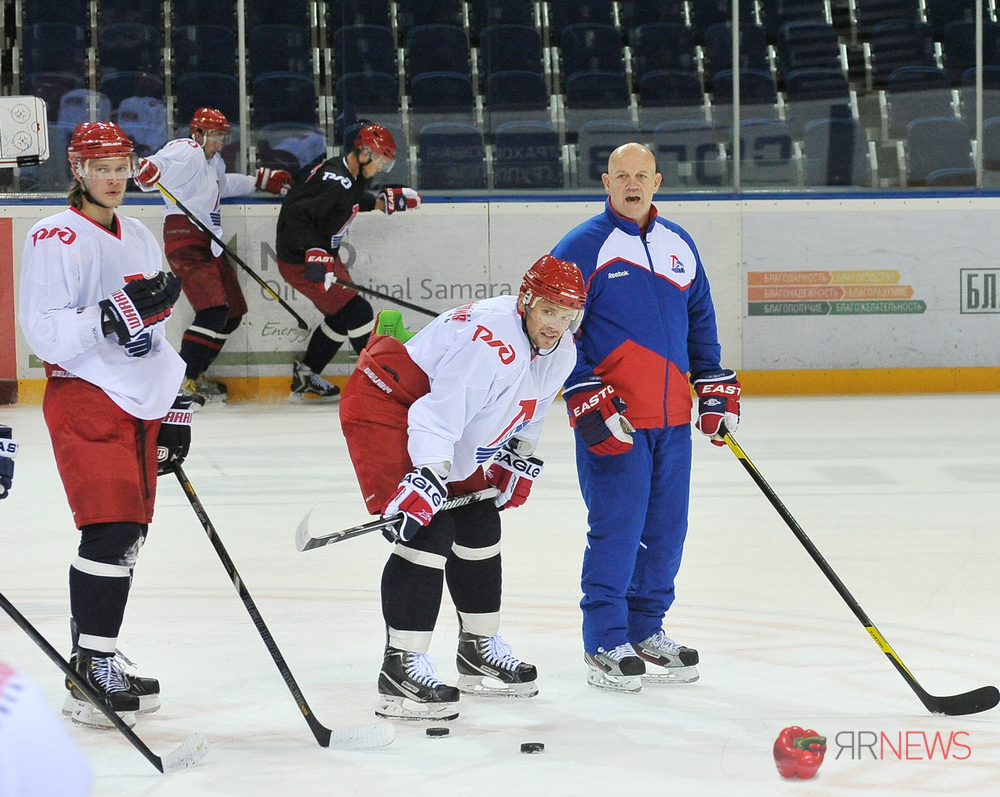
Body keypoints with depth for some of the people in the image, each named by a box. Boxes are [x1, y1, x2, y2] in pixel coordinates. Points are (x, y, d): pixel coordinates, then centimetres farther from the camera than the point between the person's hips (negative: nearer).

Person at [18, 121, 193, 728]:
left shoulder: (140, 239, 17)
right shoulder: (56, 239, -9)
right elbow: (44, 332, -17)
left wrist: (176, 405, 21)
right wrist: (116, 313, -27)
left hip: (141, 402, 8)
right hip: (85, 398, -8)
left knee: (128, 535, 9)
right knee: (112, 529, -17)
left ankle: (95, 657, 19)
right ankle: (91, 675, -15)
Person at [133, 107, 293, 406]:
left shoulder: (214, 162, 22)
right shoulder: (186, 151, -8)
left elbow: (223, 184, 42)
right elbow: (156, 169, -22)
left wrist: (261, 180, 44)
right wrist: (145, 170, -44)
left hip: (209, 242, 11)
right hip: (185, 238, -11)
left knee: (234, 312, 12)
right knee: (213, 311, -21)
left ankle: (194, 374, 20)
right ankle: (180, 380, -18)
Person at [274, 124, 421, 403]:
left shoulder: (351, 176, 6)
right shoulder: (334, 179, -26)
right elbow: (298, 214, -33)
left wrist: (380, 202, 14)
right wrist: (315, 252, -40)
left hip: (322, 256, 11)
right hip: (302, 262, -11)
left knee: (341, 317, 17)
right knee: (356, 312, -10)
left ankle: (305, 380, 26)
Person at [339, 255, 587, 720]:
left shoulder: (560, 354, 0)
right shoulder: (489, 340, -31)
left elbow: (526, 412, 17)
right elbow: (437, 416, -36)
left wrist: (518, 464, 9)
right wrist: (426, 479, -41)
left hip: (456, 438, 10)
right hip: (385, 407, -10)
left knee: (479, 525, 15)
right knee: (429, 529, -20)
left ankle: (479, 648, 31)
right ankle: (401, 667, -21)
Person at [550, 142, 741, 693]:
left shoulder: (679, 246, 14)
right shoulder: (582, 248, -5)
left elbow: (700, 319, 23)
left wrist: (716, 387, 15)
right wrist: (587, 401, -14)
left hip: (673, 419, 6)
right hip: (612, 420, -6)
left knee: (666, 528, 9)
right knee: (616, 528, -7)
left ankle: (645, 631, 22)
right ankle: (605, 646, 2)